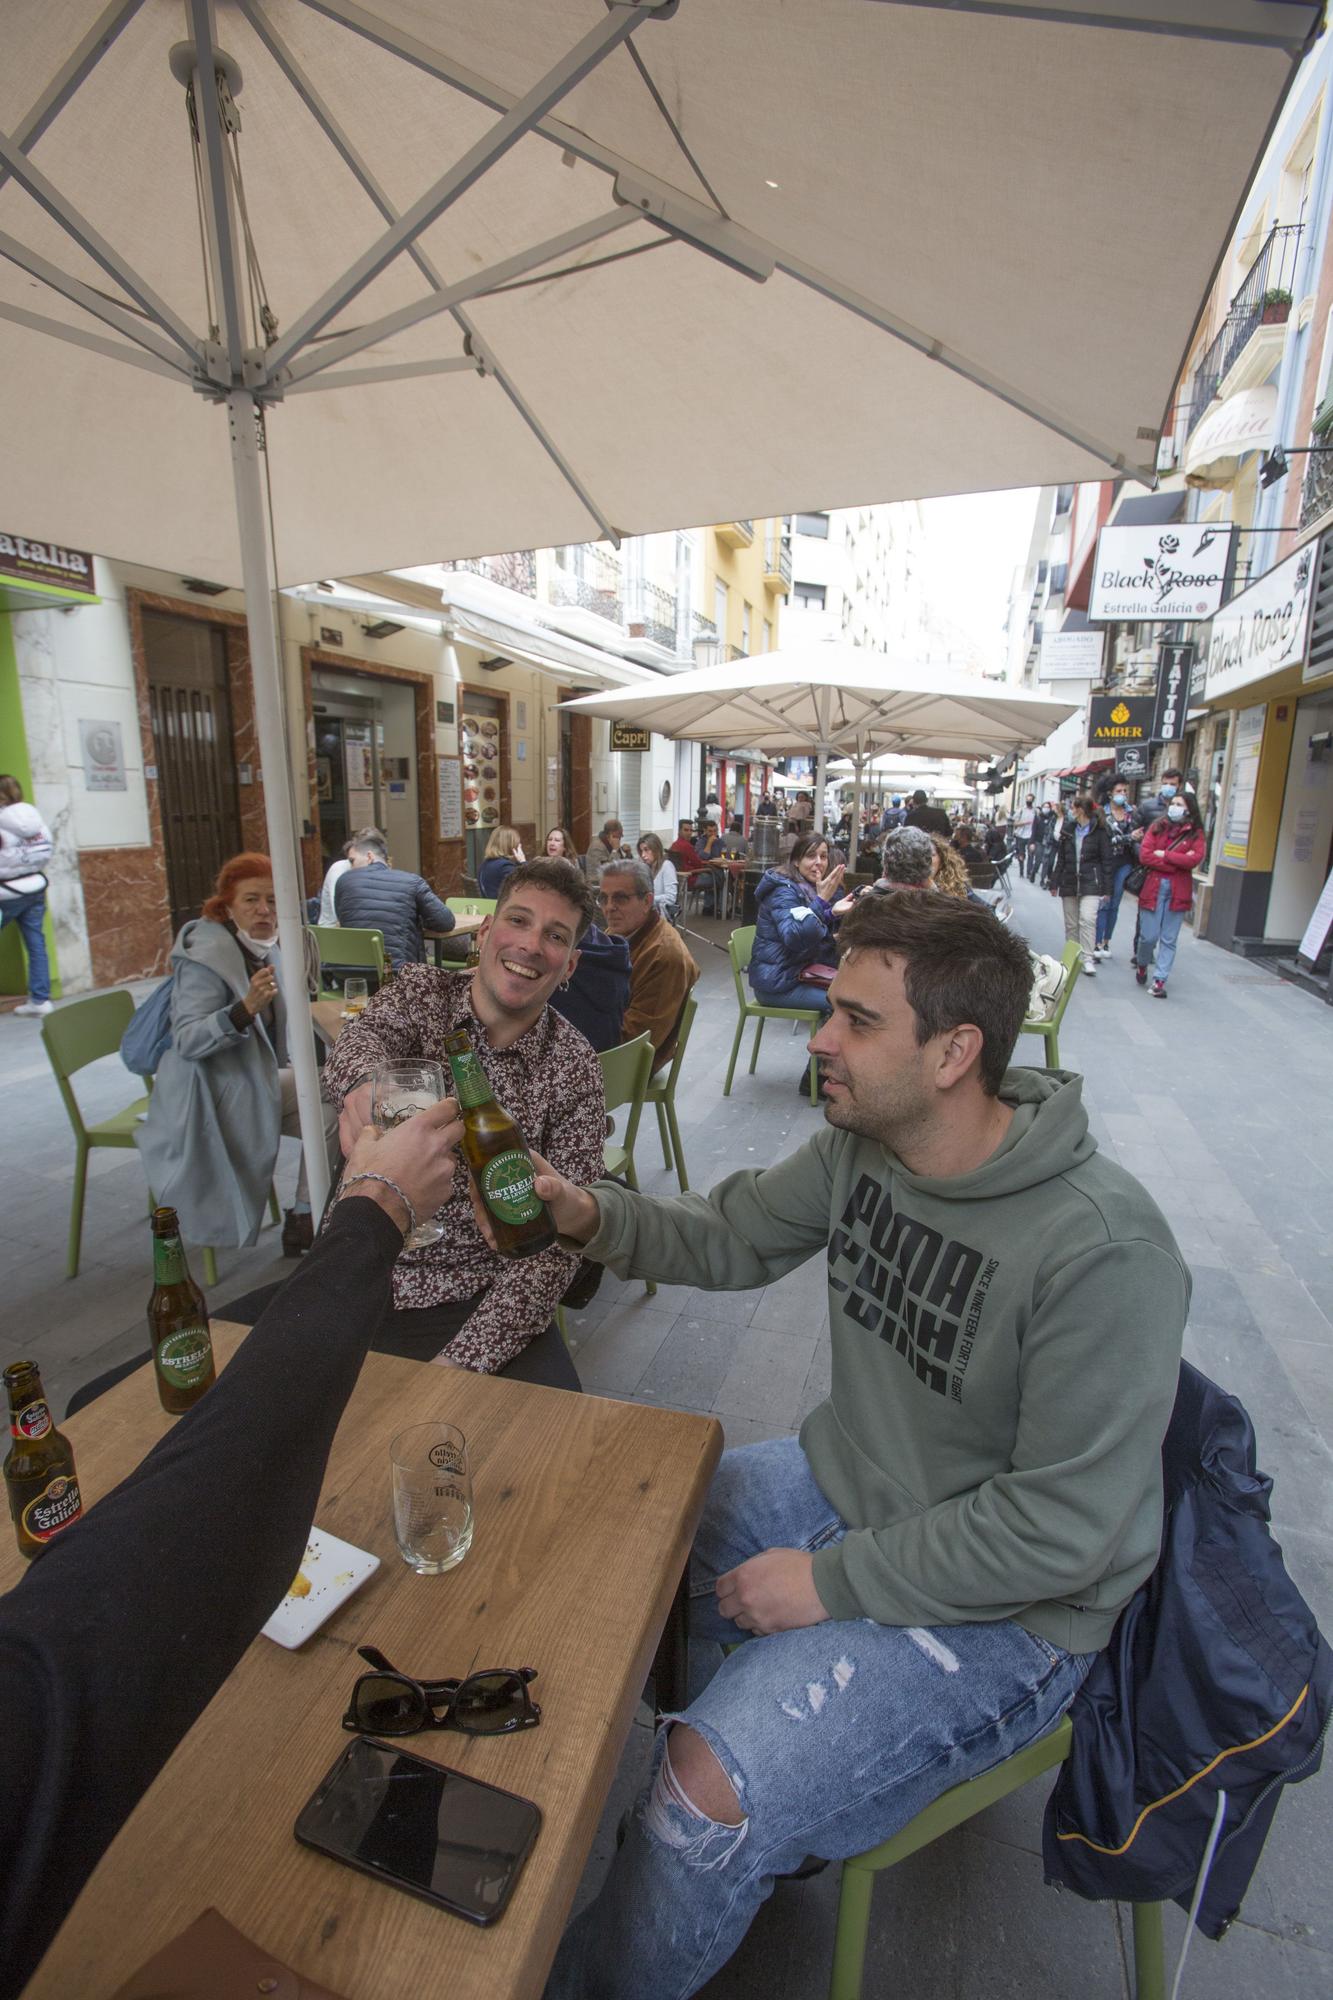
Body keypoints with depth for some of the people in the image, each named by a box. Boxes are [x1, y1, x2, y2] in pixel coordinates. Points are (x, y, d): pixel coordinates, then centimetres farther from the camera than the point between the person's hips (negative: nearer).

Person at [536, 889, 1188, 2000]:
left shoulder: (1104, 1250, -30)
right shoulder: (859, 1144, -9)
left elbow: (1062, 1527, -25)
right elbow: (732, 1235, 2)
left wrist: (831, 1583, -19)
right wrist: (592, 1214, -14)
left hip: (1003, 1606, -6)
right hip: (846, 1482, 7)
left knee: (707, 1793, -18)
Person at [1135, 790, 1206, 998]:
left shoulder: (1195, 833, 5)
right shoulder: (1157, 826, 7)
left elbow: (1194, 859, -10)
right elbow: (1144, 855, -6)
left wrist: (1164, 855, -9)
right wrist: (1178, 862, -10)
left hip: (1178, 891, 0)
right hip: (1153, 887, 0)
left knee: (1169, 940, 1)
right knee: (1148, 936, -1)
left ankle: (1160, 980, 8)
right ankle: (1141, 964, 28)